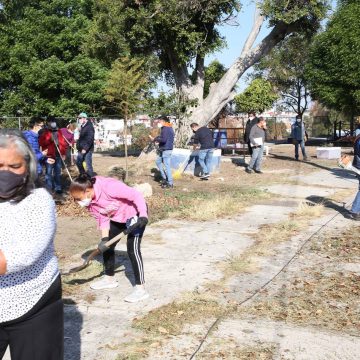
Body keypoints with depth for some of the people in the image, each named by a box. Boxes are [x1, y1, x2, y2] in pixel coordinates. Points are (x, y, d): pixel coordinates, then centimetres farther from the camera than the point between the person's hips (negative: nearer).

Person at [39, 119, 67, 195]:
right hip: (49, 156, -4)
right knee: (49, 172, -1)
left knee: (58, 173, 10)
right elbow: (41, 143, -11)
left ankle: (58, 188, 17)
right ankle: (49, 189, 7)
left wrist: (64, 153, 11)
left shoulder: (59, 132, 14)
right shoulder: (45, 132, 0)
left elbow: (63, 143, 16)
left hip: (58, 155, 4)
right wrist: (49, 139, -21)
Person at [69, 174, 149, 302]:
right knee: (107, 246, 12)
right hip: (117, 218, 8)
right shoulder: (90, 202, -10)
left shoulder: (109, 187, -35)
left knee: (132, 249, -14)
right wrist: (104, 238, -14)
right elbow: (102, 219, -3)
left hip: (135, 214, -8)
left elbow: (136, 195, -32)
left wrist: (143, 216, -37)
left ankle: (140, 289, -9)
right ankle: (109, 278, 32)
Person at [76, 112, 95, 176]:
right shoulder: (82, 127, 16)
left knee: (88, 165, -7)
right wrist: (78, 146, 17)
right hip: (81, 149, 10)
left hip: (87, 150, -10)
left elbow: (90, 139, -24)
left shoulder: (89, 127, -15)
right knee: (78, 162, 20)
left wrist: (85, 148, -27)